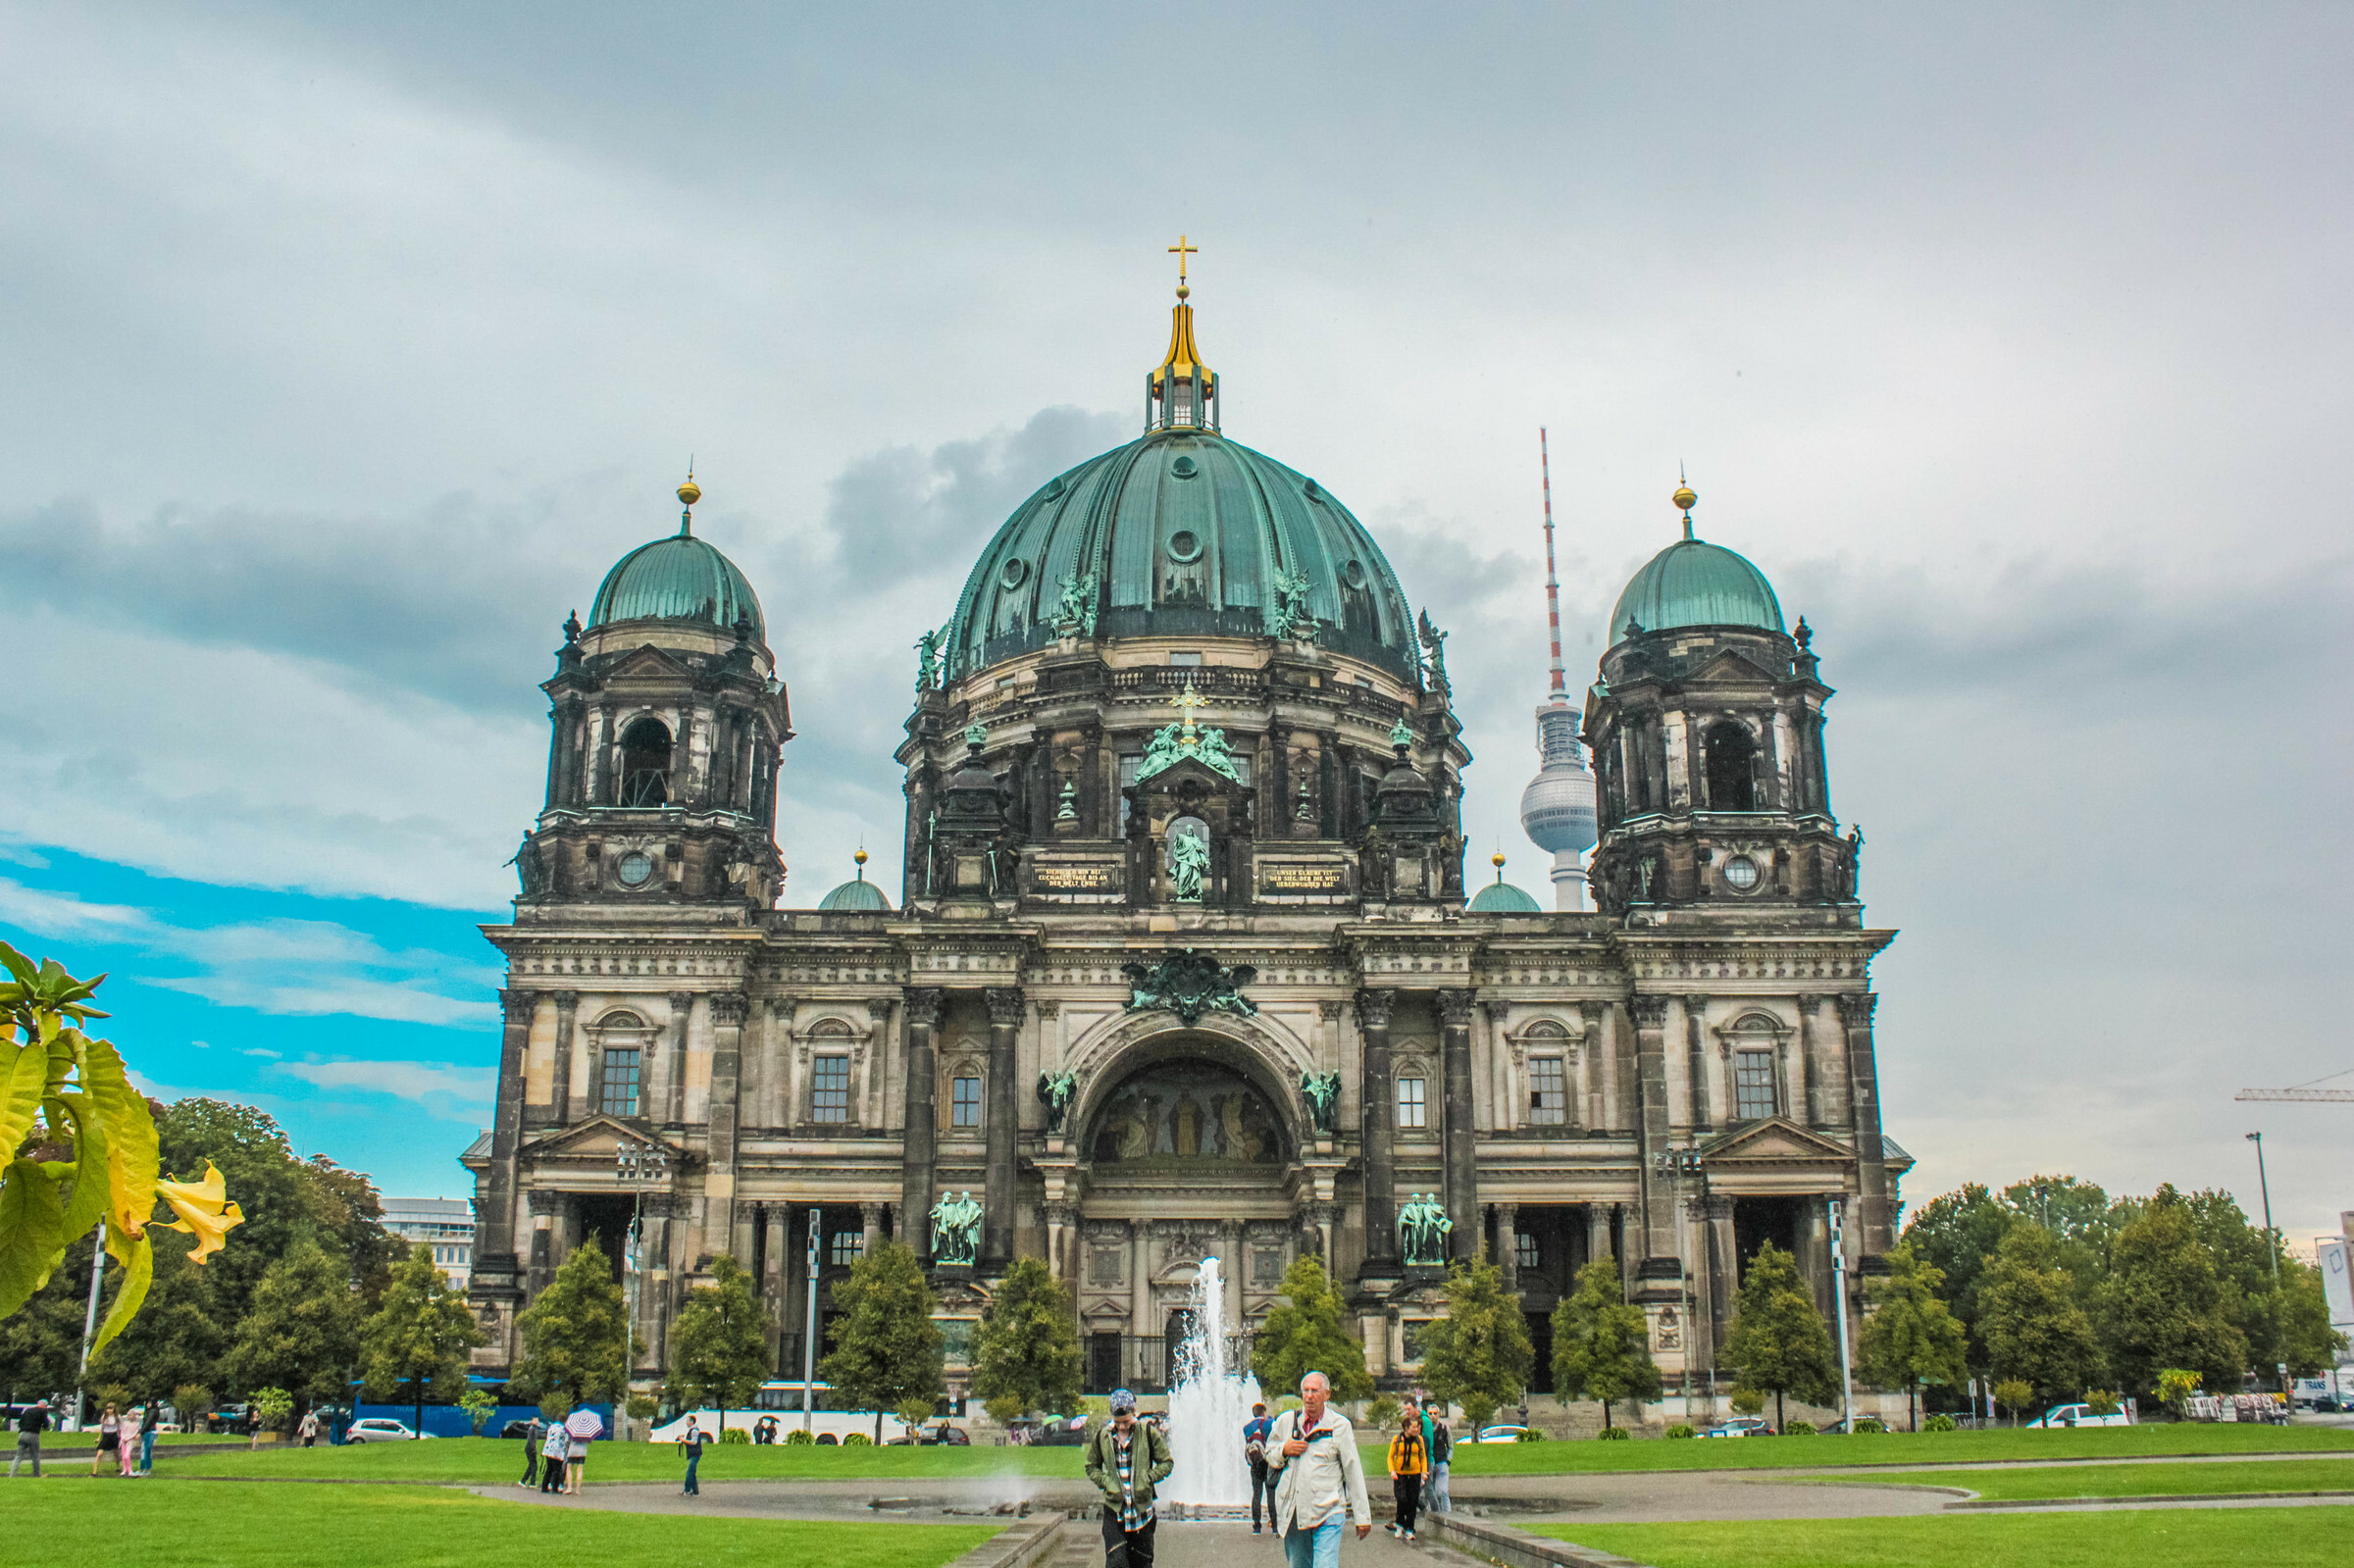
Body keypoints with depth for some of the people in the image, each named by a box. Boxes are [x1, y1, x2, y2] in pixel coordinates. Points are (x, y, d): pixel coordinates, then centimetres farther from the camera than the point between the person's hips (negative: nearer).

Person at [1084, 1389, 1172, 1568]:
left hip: (1142, 1507, 0)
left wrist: (1149, 1478, -10)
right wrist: (1105, 1481, -5)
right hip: (1114, 1508, 0)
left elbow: (1167, 1462, 6)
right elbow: (1091, 1467, 14)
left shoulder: (1148, 1433, -3)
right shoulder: (1102, 1435, 1)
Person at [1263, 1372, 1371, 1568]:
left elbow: (1353, 1471, 1)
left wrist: (1362, 1516, 2)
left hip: (1328, 1513, -4)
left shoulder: (1340, 1425, -1)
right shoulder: (1286, 1421, 7)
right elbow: (1270, 1454, 20)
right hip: (1293, 1513, 4)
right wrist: (1283, 1450, -5)